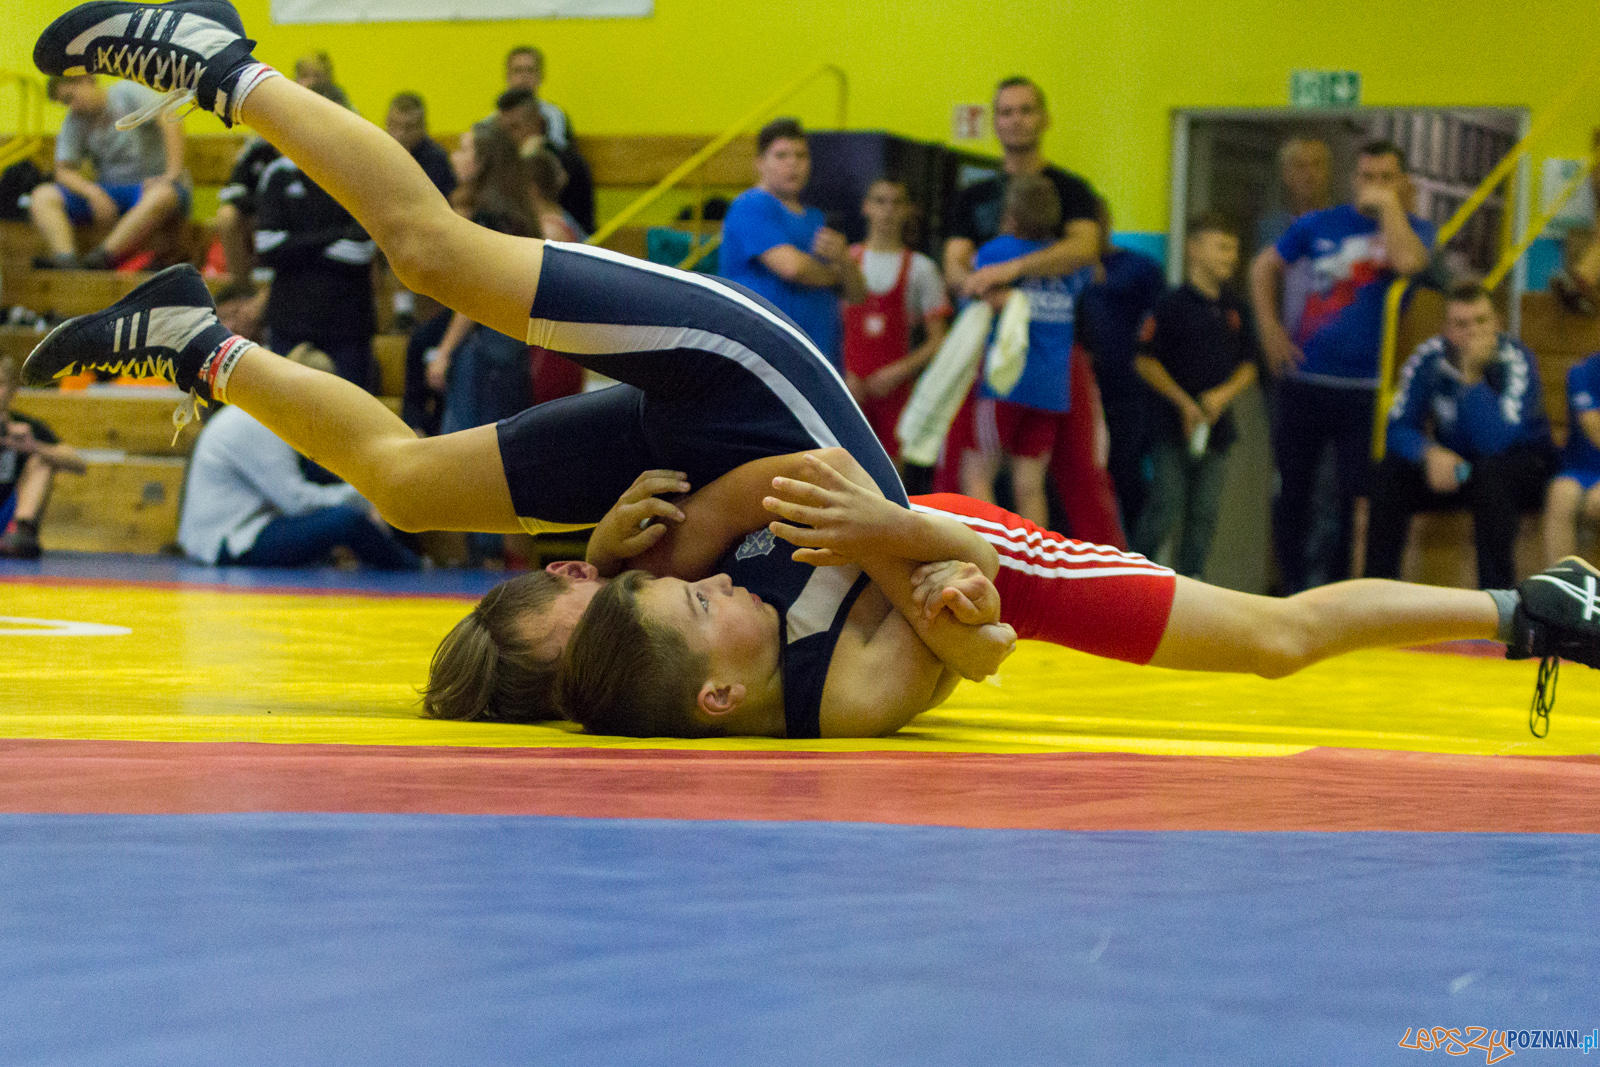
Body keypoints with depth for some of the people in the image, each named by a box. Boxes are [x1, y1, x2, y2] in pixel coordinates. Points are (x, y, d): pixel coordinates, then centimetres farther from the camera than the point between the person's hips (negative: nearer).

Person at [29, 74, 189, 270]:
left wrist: (173, 172, -26)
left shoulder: (127, 93, -2)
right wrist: (93, 193, -17)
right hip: (107, 193, 5)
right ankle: (65, 258, -40)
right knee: (42, 197, -13)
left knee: (161, 195, -41)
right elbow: (64, 171, 3)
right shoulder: (74, 122, 11)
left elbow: (170, 122, -15)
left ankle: (103, 258, -53)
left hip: (151, 184, -5)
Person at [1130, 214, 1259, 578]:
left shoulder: (1236, 310, 11)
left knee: (1203, 516, 5)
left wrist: (1224, 394, -4)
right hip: (1173, 425, -5)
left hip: (1217, 427, 5)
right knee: (1166, 511, -9)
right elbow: (1145, 360, -8)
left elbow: (1248, 365, 15)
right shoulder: (1172, 305, -6)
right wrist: (1184, 402, -12)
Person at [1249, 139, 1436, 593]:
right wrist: (1270, 327, 6)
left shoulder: (1412, 230, 1)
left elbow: (1408, 262, -23)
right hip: (1304, 381, 2)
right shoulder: (1320, 225, 7)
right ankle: (1295, 592, 19)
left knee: (1358, 497, -1)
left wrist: (1388, 205, -14)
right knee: (1293, 491, 7)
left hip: (1366, 388, -2)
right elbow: (1264, 267, 17)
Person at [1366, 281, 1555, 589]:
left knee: (1490, 472, -37)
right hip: (1456, 466, 4)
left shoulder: (1516, 362, -22)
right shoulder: (1429, 358, -9)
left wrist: (1472, 377, -38)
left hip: (1527, 470, -4)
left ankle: (1497, 594, -33)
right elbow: (1399, 428, -10)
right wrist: (1430, 453, -31)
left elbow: (1498, 442, -33)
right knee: (1390, 474, -20)